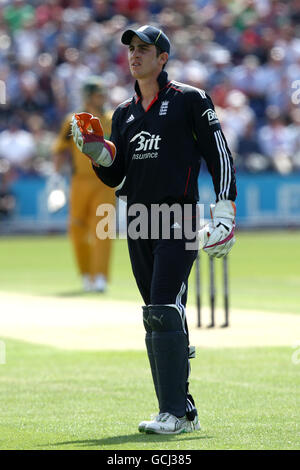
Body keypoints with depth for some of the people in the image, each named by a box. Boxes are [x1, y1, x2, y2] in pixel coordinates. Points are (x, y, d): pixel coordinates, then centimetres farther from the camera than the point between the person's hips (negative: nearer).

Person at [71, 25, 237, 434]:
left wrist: (224, 213, -11)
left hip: (178, 220, -7)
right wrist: (96, 151, -3)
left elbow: (220, 155, -2)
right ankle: (184, 411, 13)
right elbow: (114, 176, 17)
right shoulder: (123, 113, 18)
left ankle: (174, 413, -18)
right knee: (156, 320, 7)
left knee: (164, 312, -17)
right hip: (138, 223, 7)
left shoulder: (190, 100, 1)